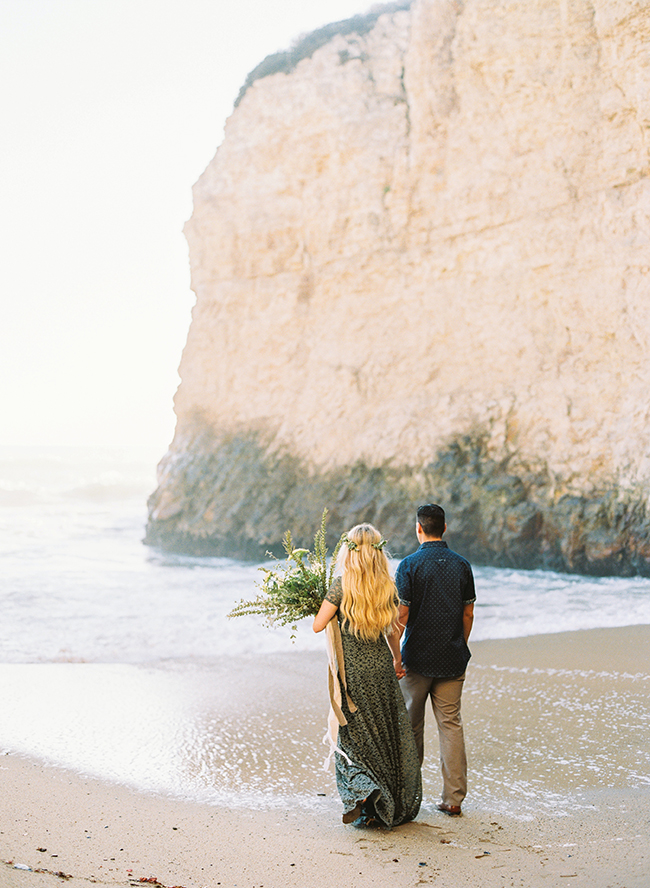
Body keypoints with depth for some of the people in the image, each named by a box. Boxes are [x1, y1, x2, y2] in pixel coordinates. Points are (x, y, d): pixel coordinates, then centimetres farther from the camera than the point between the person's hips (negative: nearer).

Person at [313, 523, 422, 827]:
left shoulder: (343, 585, -13)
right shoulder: (387, 586, -1)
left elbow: (318, 625, -10)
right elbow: (393, 630, 8)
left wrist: (328, 607, 10)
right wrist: (397, 660, 24)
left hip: (351, 670, -3)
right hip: (381, 667, 4)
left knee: (351, 734, 9)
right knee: (386, 734, 12)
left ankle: (362, 789, -12)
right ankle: (396, 805, 18)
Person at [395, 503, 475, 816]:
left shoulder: (410, 565, -10)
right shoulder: (461, 565, 2)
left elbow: (401, 616, -12)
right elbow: (468, 614, 6)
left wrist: (395, 655, -3)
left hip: (418, 658, -3)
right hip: (452, 660, 3)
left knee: (411, 726, 10)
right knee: (451, 725, 6)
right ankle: (453, 798, 5)